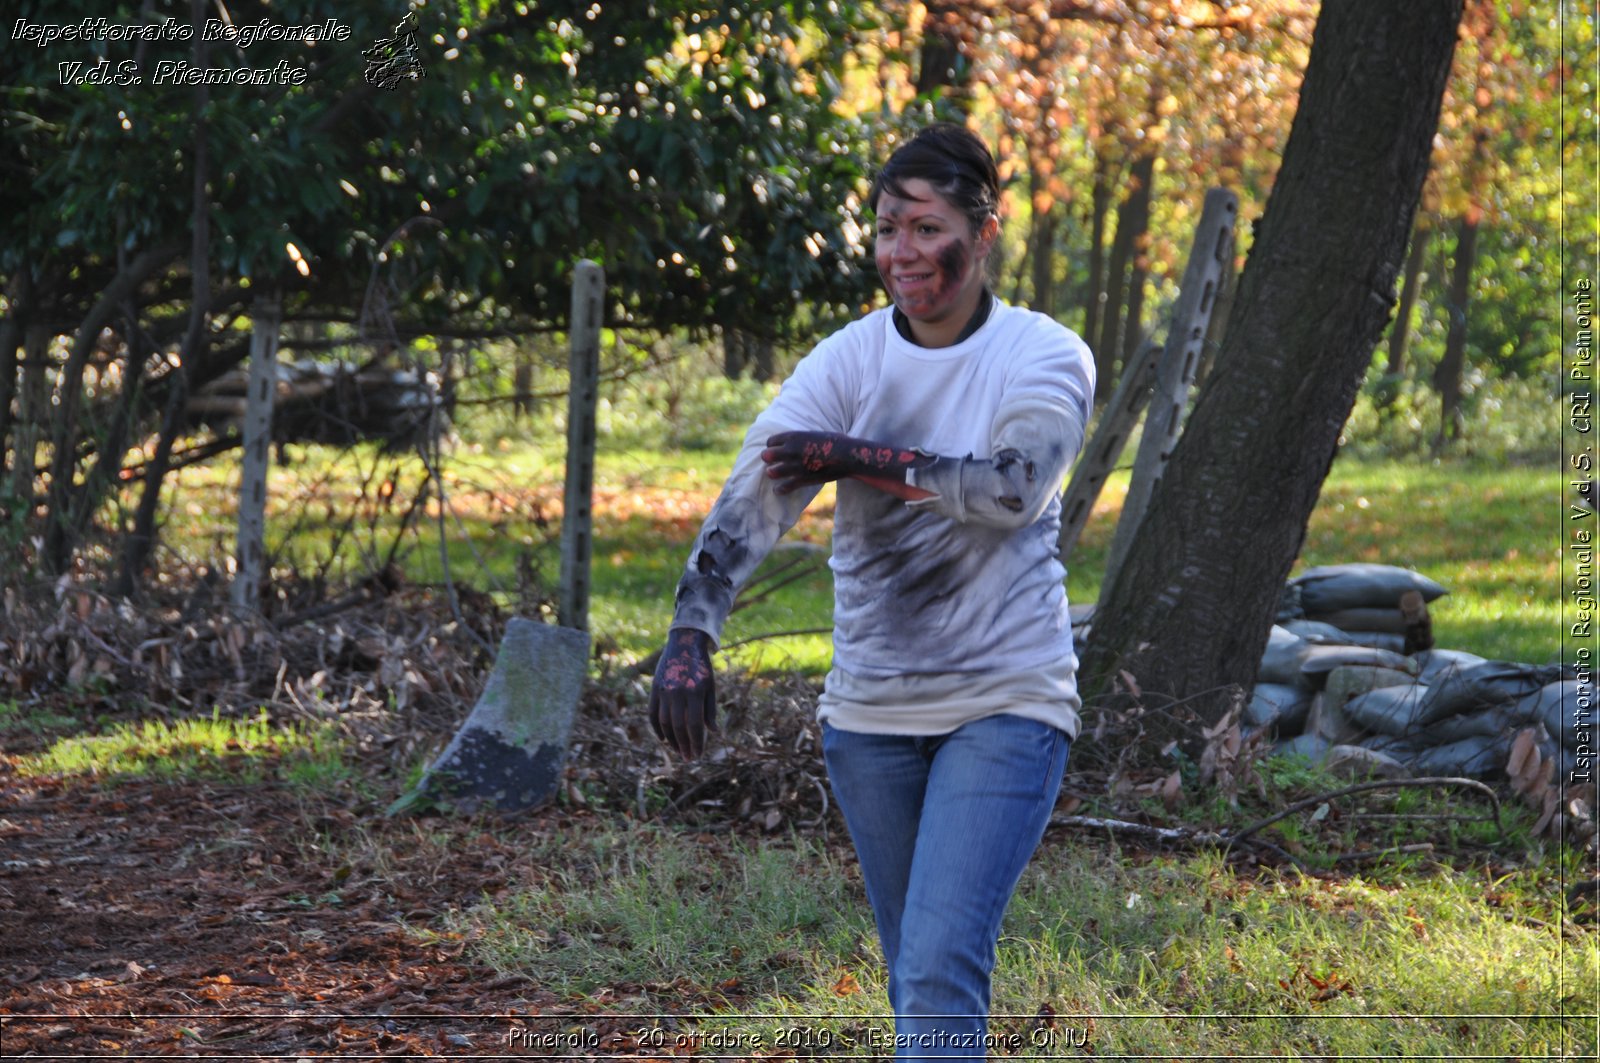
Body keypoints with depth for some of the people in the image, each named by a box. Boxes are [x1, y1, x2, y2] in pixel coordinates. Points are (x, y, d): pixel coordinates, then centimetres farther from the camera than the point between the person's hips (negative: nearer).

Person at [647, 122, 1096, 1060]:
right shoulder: (845, 362, -1)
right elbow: (751, 503, -14)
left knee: (941, 973, -16)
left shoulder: (1048, 358, -5)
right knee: (917, 974, 15)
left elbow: (1011, 489, -24)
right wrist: (690, 641, -29)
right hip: (869, 708, 4)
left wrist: (854, 456, -17)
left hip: (1005, 703, -4)